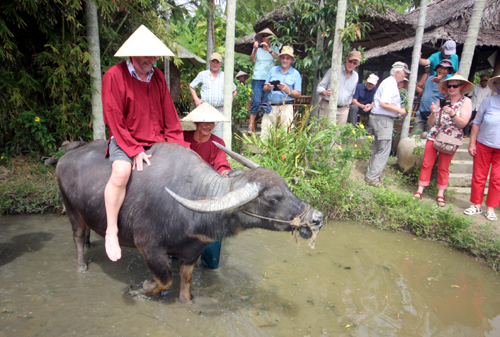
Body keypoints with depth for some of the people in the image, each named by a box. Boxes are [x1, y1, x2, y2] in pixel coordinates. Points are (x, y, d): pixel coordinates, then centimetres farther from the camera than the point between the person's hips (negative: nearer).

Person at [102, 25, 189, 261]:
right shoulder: (115, 75, -8)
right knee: (121, 171, -33)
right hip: (126, 141, -6)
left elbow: (170, 115, 11)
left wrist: (177, 145, 1)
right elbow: (115, 121, -12)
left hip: (158, 142, 6)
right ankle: (111, 232, -17)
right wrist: (134, 150, -20)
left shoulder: (157, 76, 9)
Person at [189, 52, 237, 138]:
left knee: (218, 135, -5)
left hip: (219, 110, 0)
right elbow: (191, 86, 20)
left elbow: (234, 91, 21)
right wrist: (196, 99, 6)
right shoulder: (202, 74, 12)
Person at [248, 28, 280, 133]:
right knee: (256, 101, -9)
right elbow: (252, 60, -1)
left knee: (267, 103, -3)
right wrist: (255, 49, -17)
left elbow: (278, 57, -6)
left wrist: (269, 49, -18)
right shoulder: (257, 48, 13)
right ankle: (251, 124, -3)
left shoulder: (274, 48, 13)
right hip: (257, 78, 0)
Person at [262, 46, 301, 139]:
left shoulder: (295, 74, 10)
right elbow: (264, 89, 14)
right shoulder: (273, 70, 17)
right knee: (265, 134, -6)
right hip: (271, 106, 2)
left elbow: (298, 94, 3)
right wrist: (268, 87, -10)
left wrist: (287, 90, -15)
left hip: (286, 108, -2)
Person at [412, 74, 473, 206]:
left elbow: (463, 123, -8)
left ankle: (440, 195, 15)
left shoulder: (466, 102, 1)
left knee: (443, 167, 4)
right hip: (434, 136, 2)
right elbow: (430, 122, 6)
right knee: (426, 164, 0)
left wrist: (452, 113, -22)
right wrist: (433, 113, -13)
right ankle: (420, 191, 8)